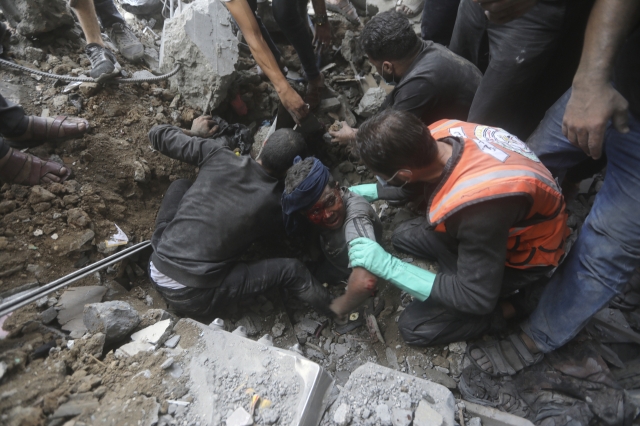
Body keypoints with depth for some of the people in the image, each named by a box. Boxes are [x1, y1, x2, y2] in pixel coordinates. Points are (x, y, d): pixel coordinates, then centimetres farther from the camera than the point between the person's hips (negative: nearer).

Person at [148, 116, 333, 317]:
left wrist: (196, 134, 25)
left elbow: (158, 134, 7)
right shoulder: (277, 203, -9)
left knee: (180, 185, 19)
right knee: (291, 269, -6)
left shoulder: (217, 155, -5)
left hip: (156, 272, 4)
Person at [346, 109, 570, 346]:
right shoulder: (440, 134, -21)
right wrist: (373, 191, 4)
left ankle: (516, 305, 5)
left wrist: (389, 267, -31)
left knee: (415, 327, -8)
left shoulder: (479, 206, -43)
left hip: (525, 253, -7)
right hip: (504, 224, 7)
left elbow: (477, 298, -29)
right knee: (403, 237, 12)